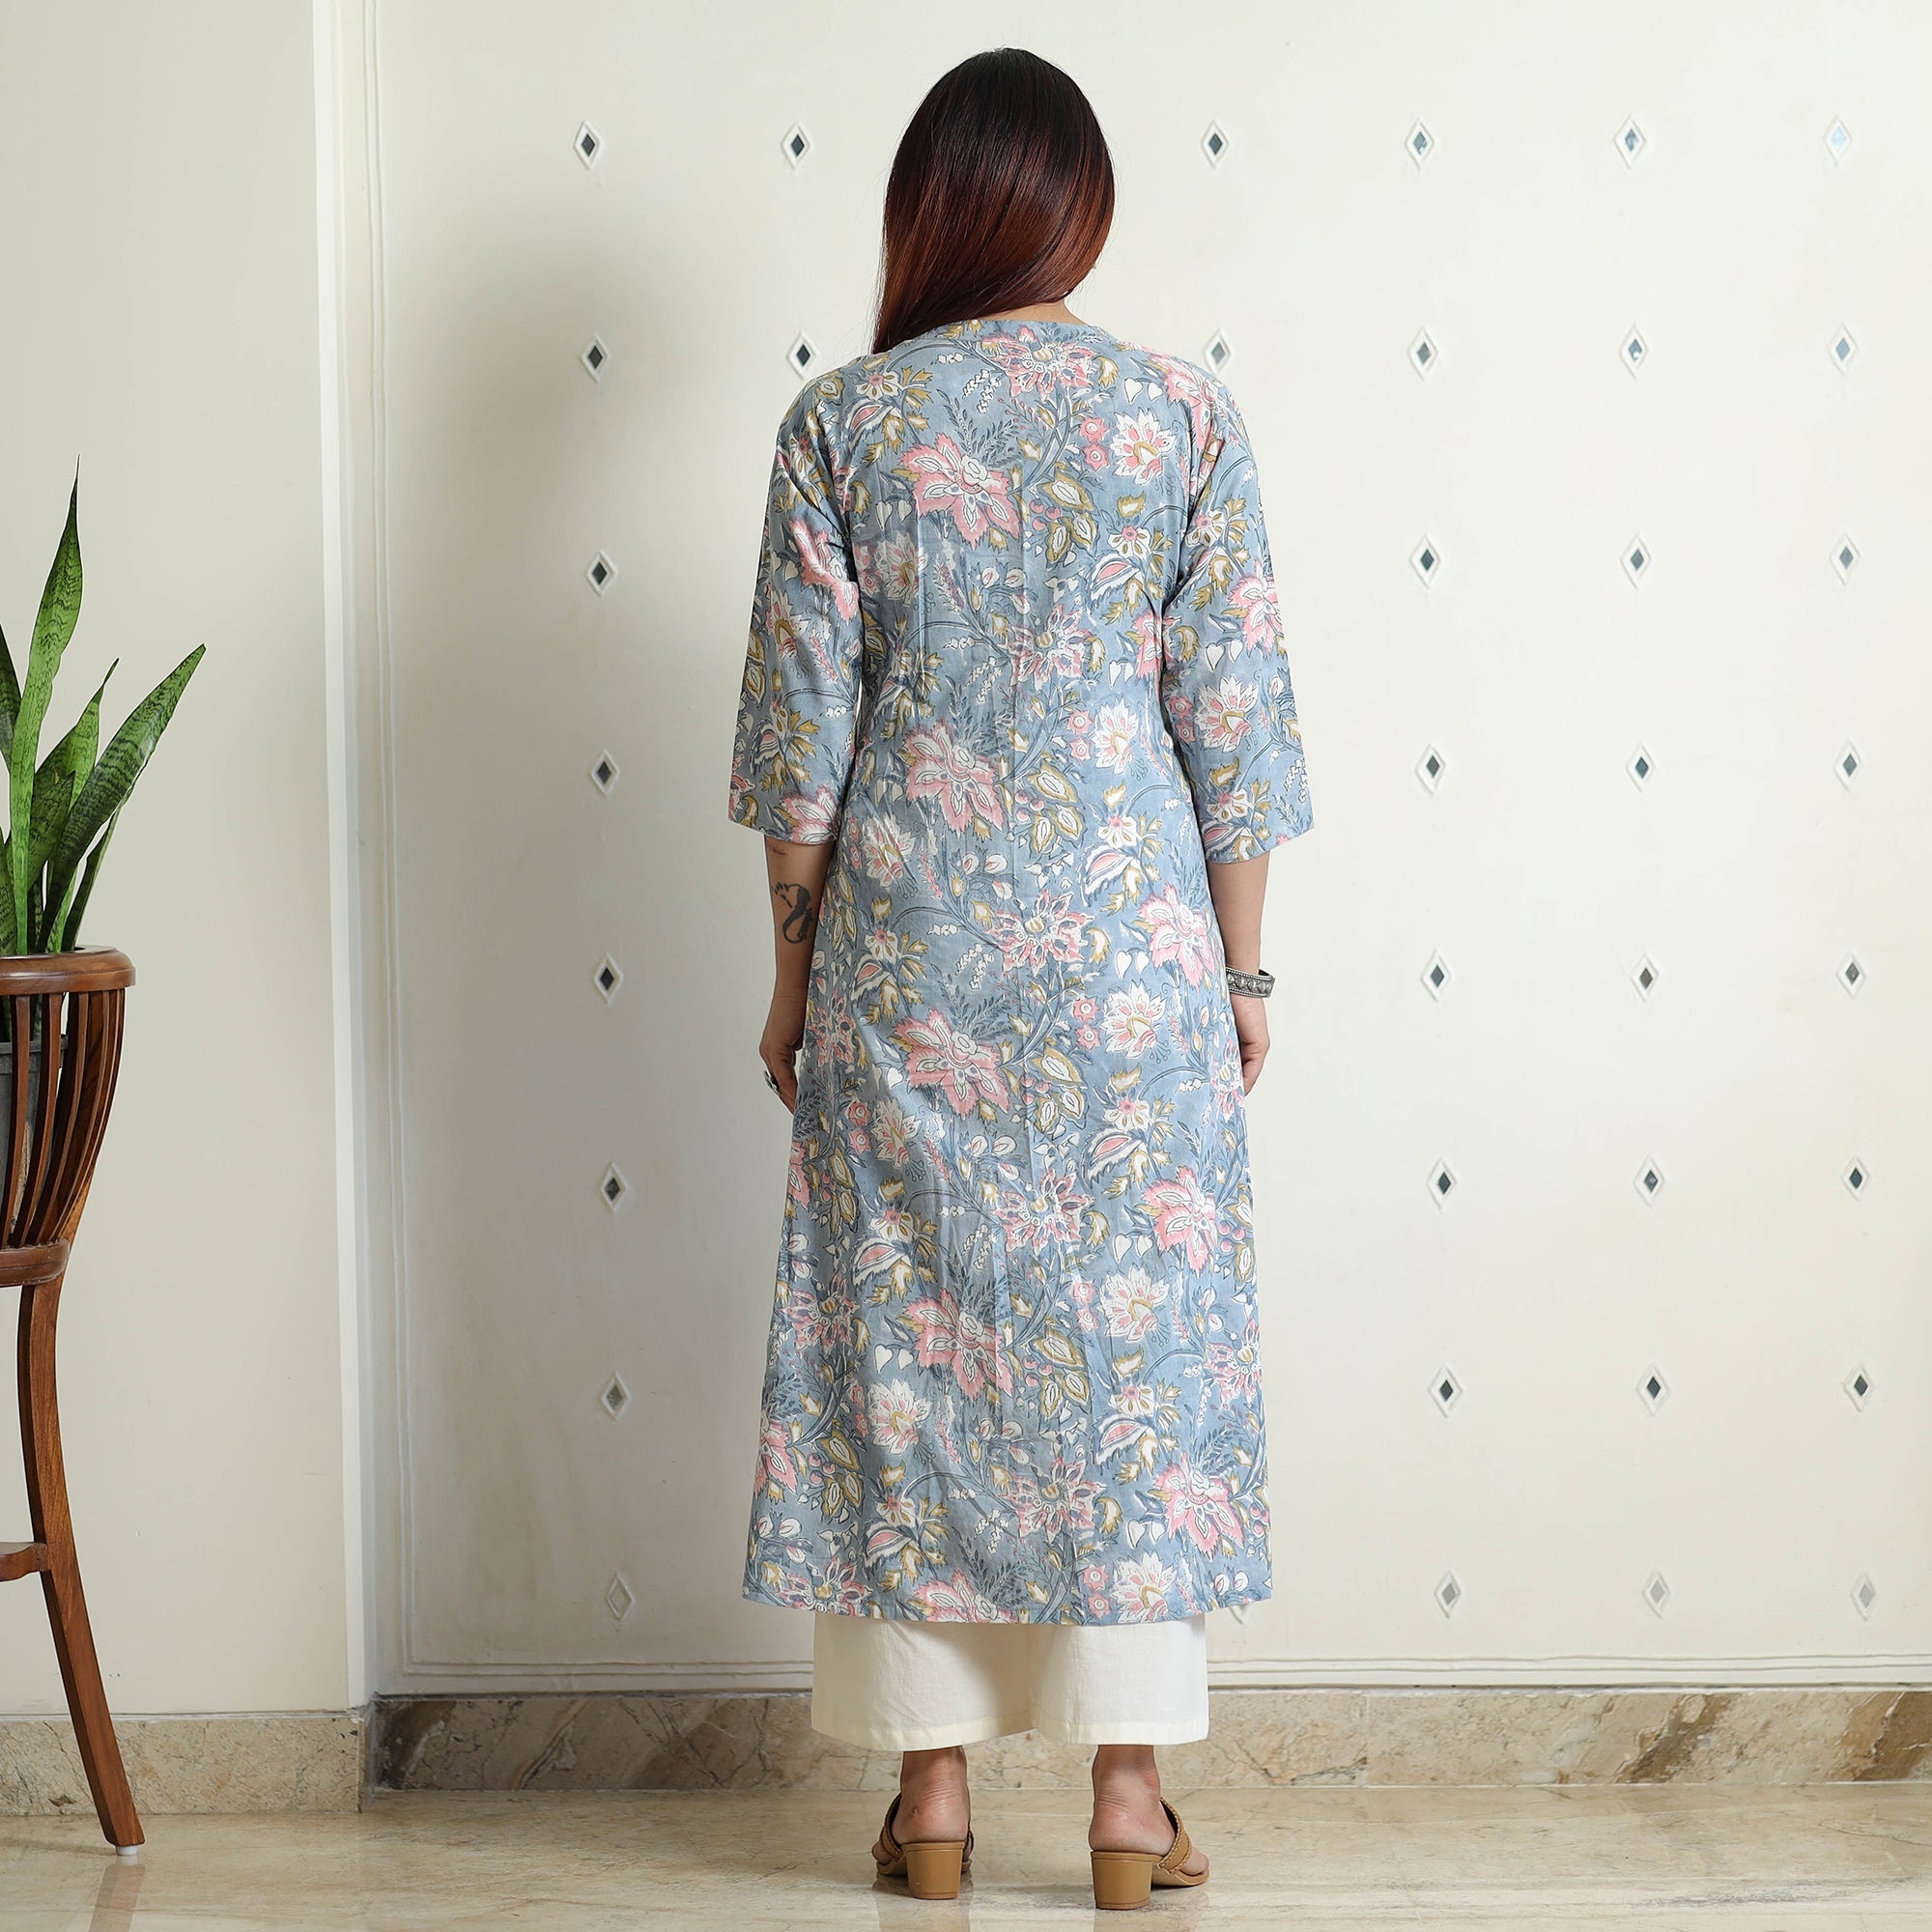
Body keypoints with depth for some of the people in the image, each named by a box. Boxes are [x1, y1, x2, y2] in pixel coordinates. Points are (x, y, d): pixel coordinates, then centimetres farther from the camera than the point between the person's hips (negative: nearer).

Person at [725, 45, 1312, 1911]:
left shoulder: (845, 422, -2)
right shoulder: (1185, 416, -1)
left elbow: (801, 731, -2)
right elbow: (1234, 720, -2)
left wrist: (797, 969, 7)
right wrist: (1243, 970, 6)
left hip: (905, 957, 0)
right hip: (1131, 954, 0)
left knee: (908, 1338, 8)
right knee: (1134, 1331, 7)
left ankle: (933, 1785, 14)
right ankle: (1129, 1791, 11)